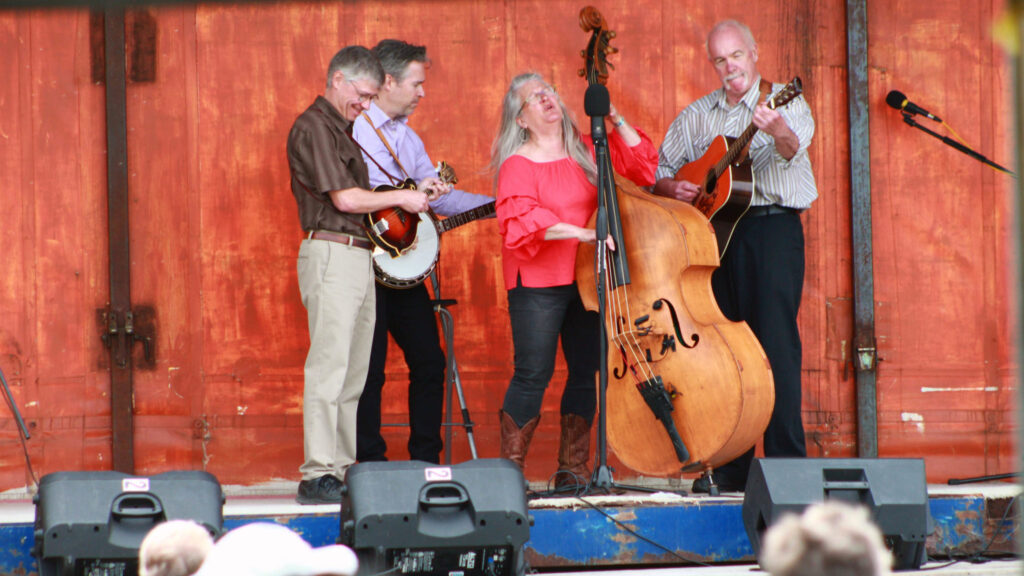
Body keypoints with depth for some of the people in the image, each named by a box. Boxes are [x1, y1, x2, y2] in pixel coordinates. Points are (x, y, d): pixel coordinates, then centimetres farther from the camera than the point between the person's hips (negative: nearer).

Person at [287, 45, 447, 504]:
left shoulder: (340, 130, 23)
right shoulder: (313, 127, -8)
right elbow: (344, 198, -16)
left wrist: (415, 194, 14)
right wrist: (401, 198, -4)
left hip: (358, 256, 10)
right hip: (331, 255, -10)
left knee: (352, 375, 8)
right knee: (329, 368, -13)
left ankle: (342, 470, 10)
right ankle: (317, 476, -15)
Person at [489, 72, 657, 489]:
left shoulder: (585, 151, 12)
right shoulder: (517, 165, -5)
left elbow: (641, 164, 13)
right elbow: (522, 218, -19)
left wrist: (618, 124, -1)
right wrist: (582, 233, -26)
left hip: (586, 279, 6)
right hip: (537, 284, -5)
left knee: (586, 371, 5)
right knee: (533, 374, -8)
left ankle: (572, 470, 13)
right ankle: (510, 469, -1)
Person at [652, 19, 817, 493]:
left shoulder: (785, 104, 3)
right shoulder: (695, 116, 17)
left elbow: (795, 146, -19)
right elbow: (659, 172, 20)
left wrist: (780, 133, -42)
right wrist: (672, 188, -3)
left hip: (773, 228, -5)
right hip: (716, 230, 5)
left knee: (776, 342, -12)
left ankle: (786, 460, -12)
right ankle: (729, 466, 8)